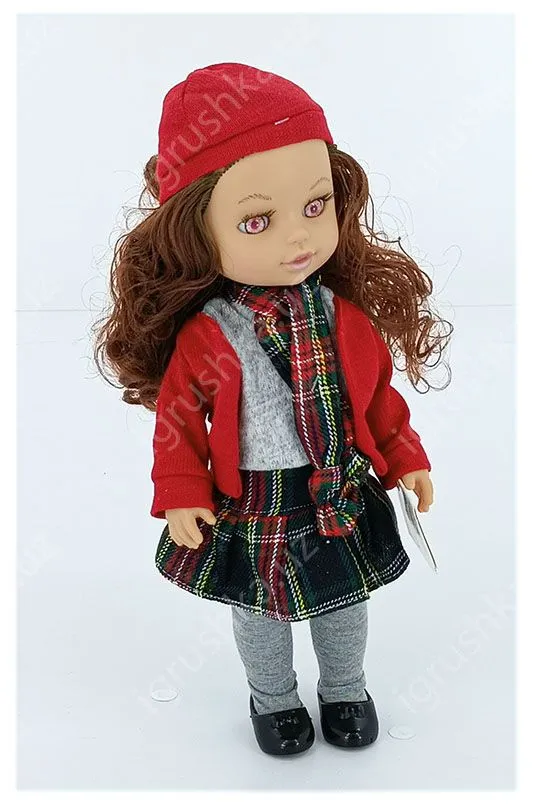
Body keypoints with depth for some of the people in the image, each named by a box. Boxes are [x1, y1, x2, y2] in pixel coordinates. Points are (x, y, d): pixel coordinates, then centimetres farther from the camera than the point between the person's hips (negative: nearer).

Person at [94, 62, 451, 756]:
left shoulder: (348, 314, -12)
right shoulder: (203, 336, -22)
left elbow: (380, 392, 1)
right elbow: (179, 417, -10)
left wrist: (404, 457, 4)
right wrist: (180, 493, -11)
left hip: (344, 499, 3)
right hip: (251, 511, -2)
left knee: (343, 606, 24)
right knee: (262, 613, 21)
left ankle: (345, 690, 53)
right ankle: (273, 699, 51)